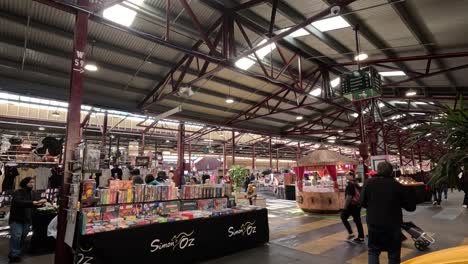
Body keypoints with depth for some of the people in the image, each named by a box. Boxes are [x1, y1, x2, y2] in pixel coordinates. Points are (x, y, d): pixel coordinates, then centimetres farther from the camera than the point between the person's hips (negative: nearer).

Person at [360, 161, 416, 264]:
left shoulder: (368, 183, -8)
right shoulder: (397, 185, -11)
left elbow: (363, 203, -1)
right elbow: (411, 207, -1)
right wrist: (409, 189, 13)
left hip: (374, 224, 0)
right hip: (393, 225, 0)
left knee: (373, 251, 17)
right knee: (394, 254, 17)